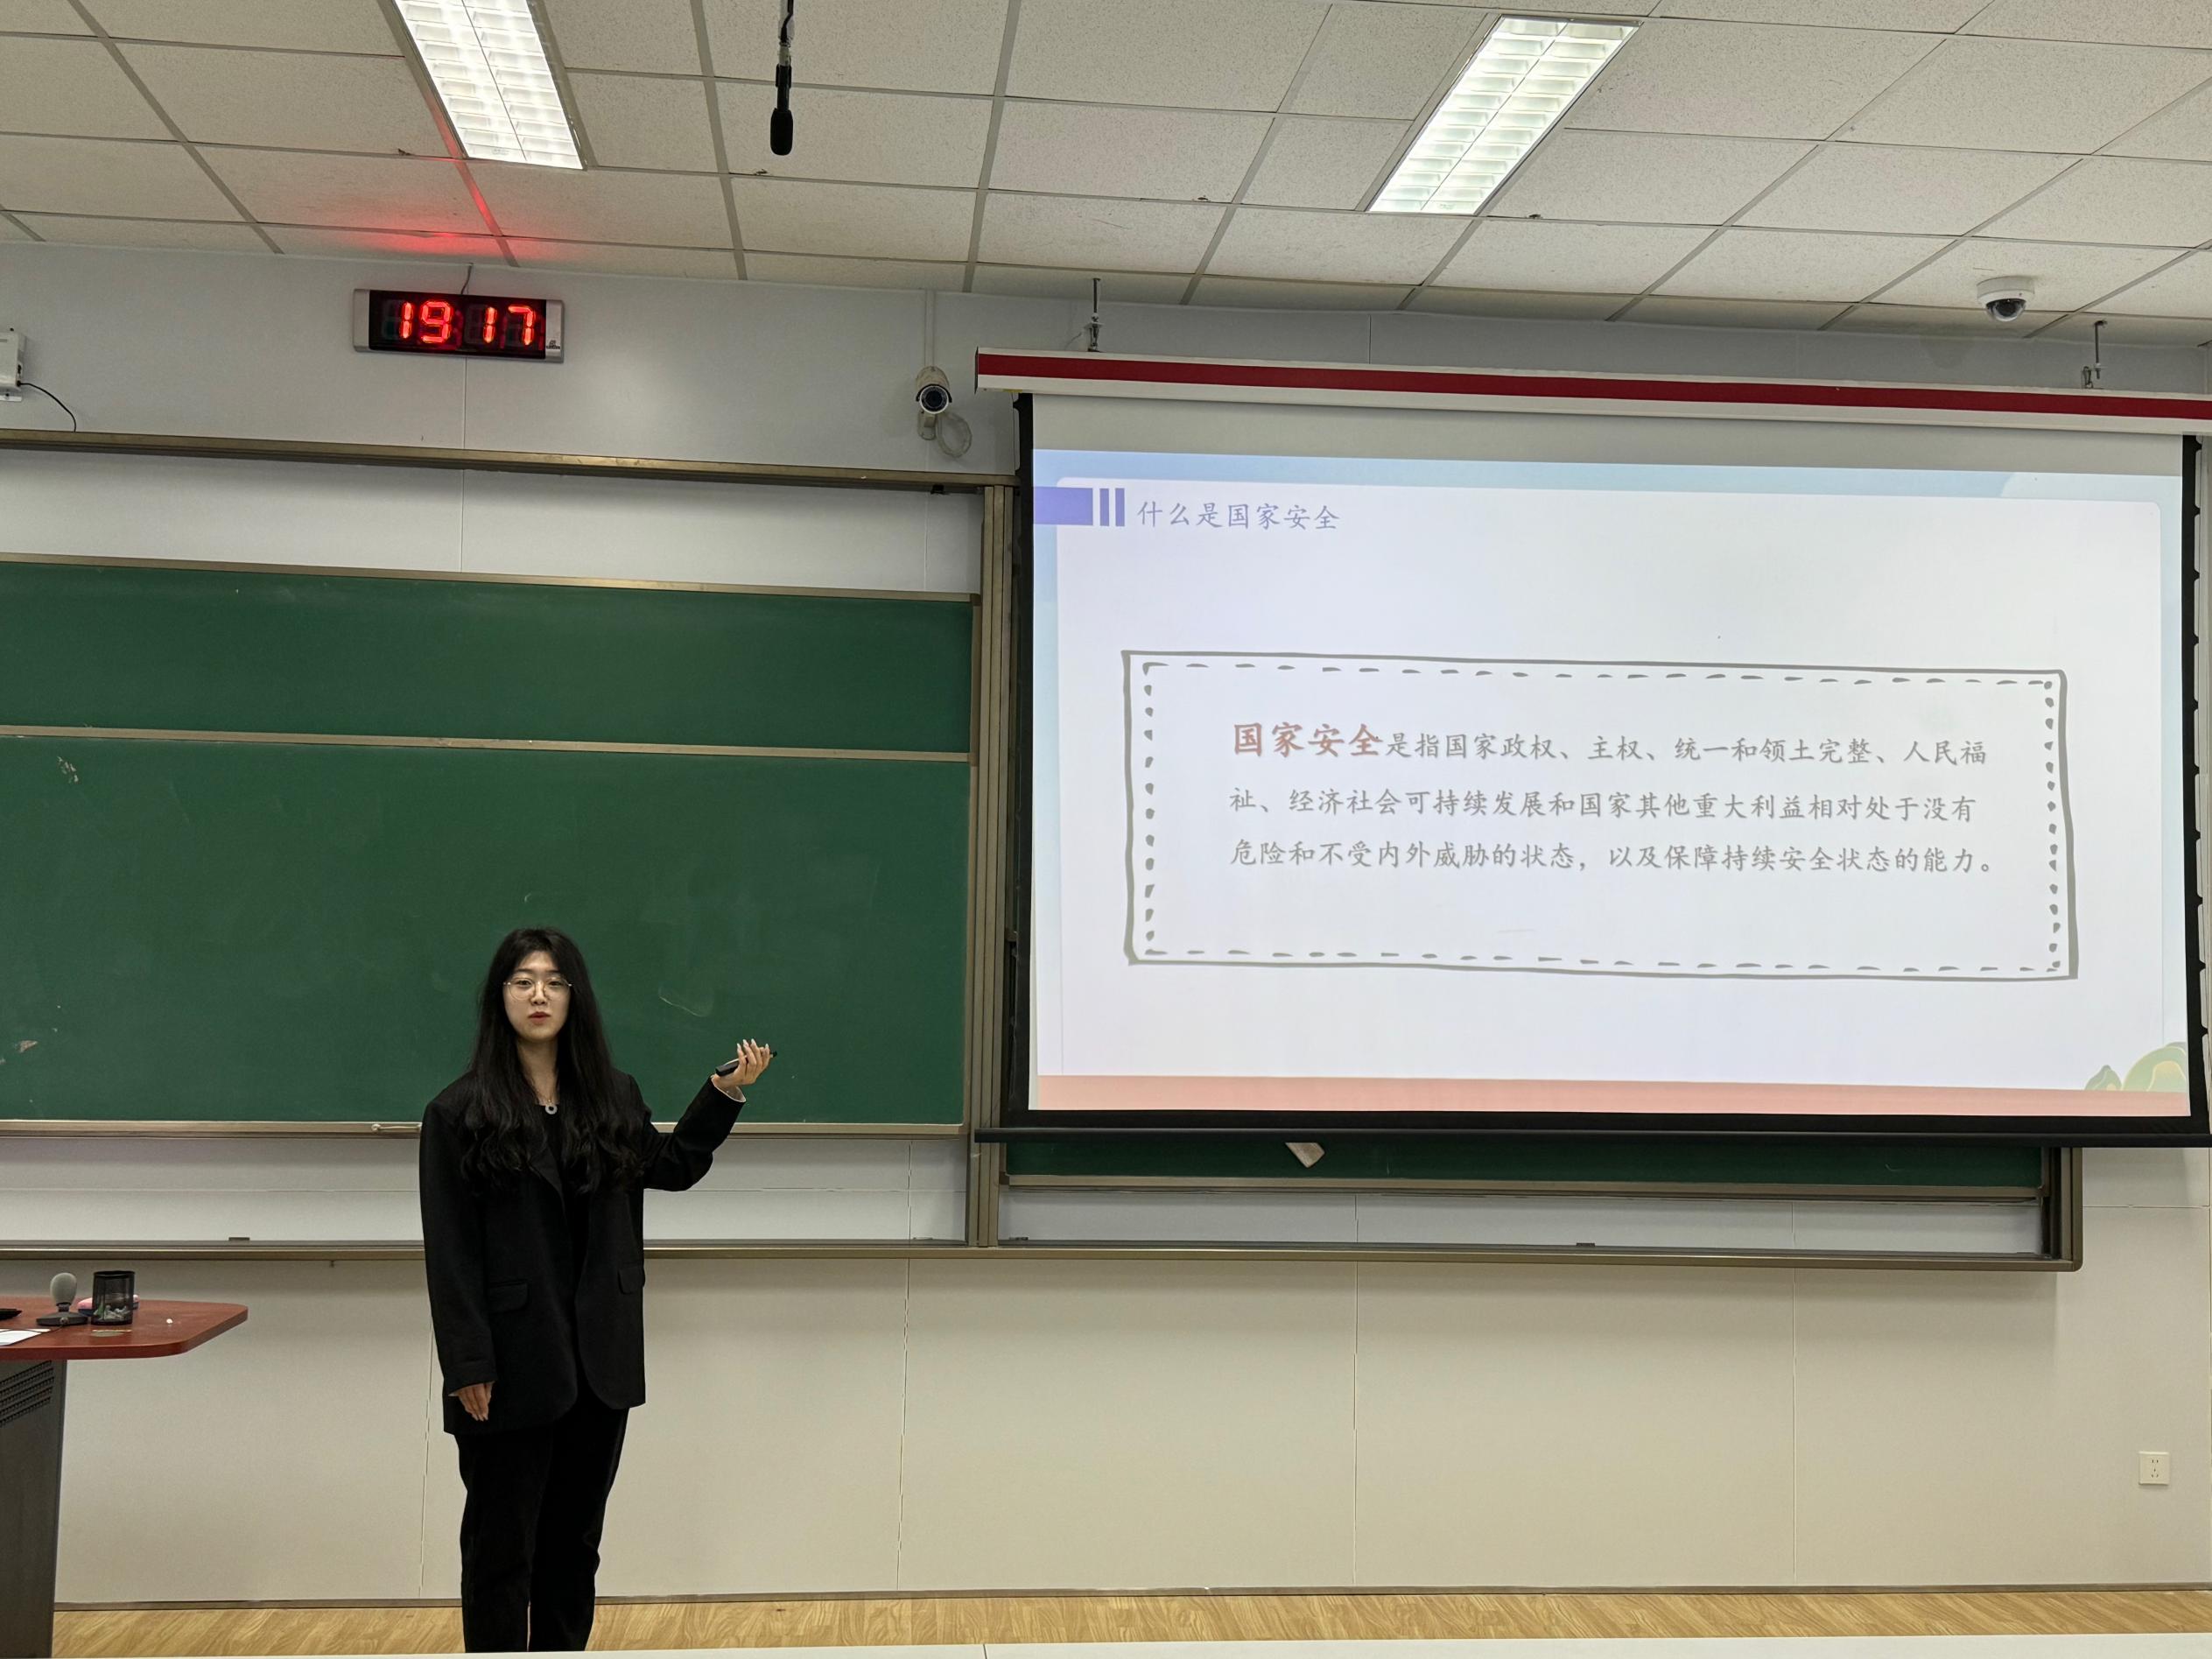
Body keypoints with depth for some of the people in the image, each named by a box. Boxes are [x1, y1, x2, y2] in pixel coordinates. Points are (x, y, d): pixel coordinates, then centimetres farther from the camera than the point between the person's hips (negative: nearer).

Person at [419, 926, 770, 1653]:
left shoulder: (614, 1097, 6)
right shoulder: (460, 1112, -7)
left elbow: (674, 1166, 22)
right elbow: (449, 1252, -9)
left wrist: (724, 1093, 10)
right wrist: (467, 1365, -14)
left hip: (599, 1359, 5)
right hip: (513, 1365, -4)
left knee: (575, 1537, 15)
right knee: (501, 1544, 5)